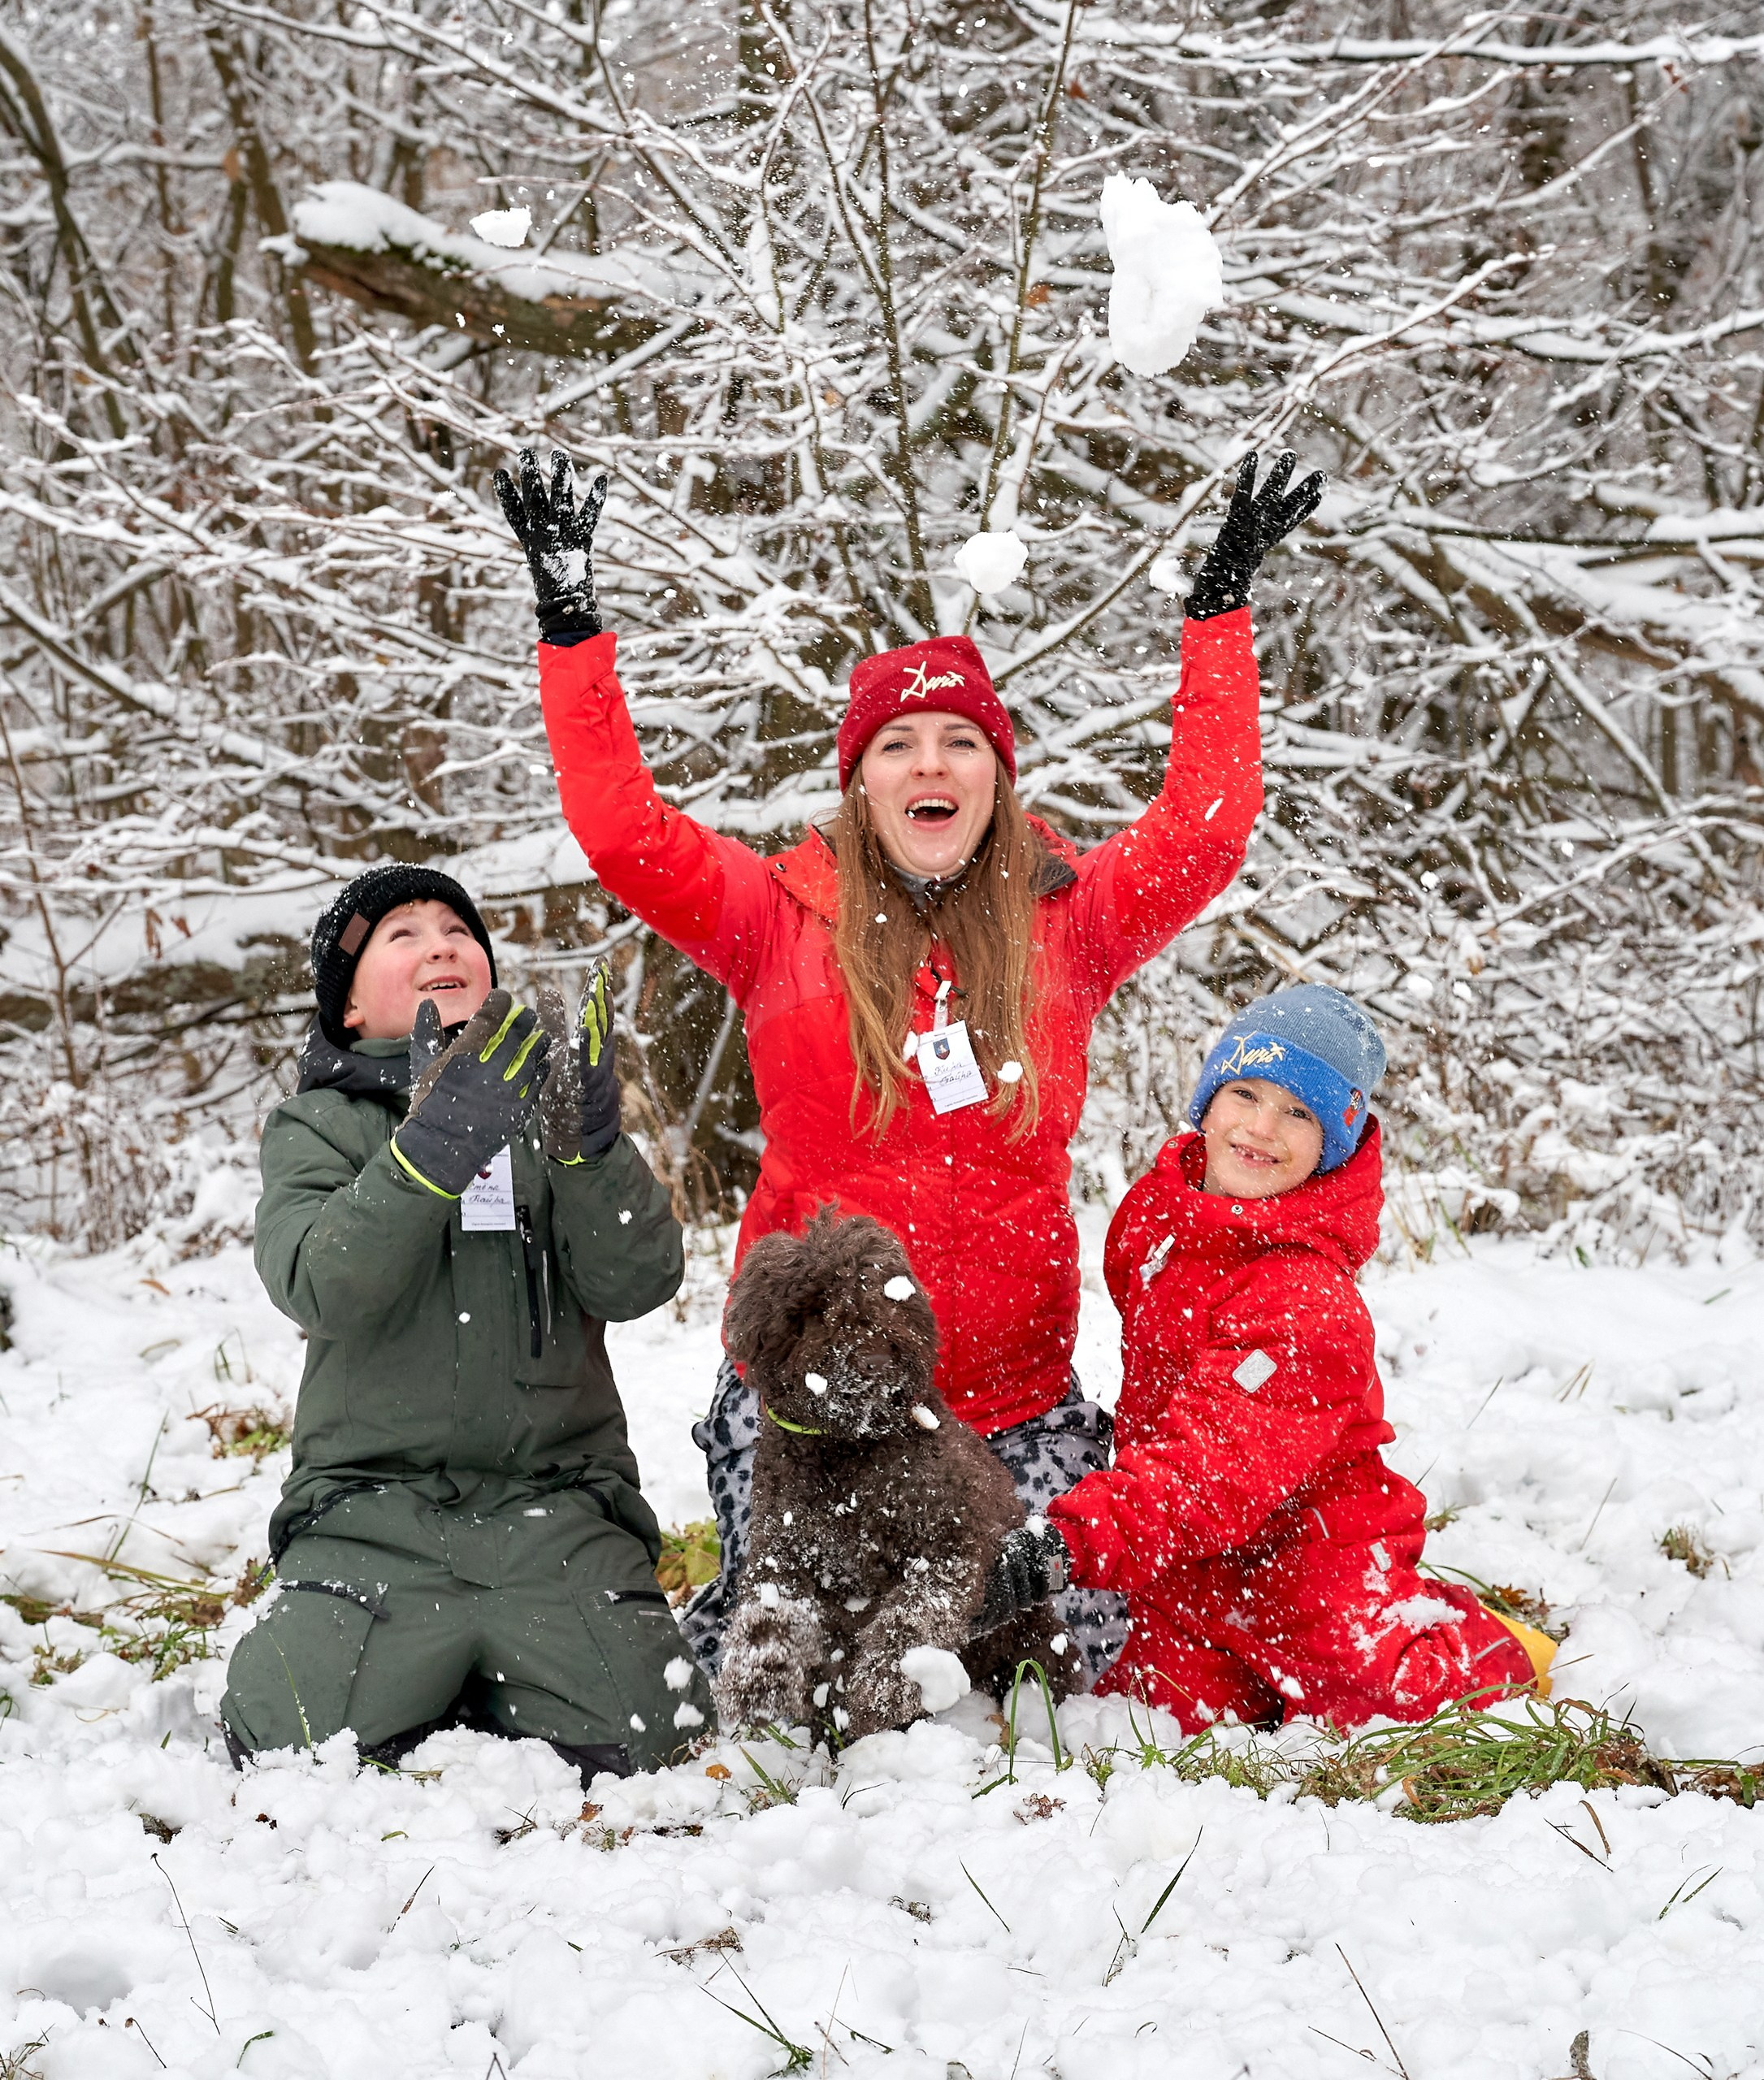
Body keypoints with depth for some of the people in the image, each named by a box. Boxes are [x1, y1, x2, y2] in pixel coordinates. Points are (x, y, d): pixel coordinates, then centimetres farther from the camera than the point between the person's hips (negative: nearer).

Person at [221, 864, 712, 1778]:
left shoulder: (541, 1097, 13)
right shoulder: (316, 1127, 8)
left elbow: (636, 1282, -2)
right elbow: (317, 1287, -13)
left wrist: (591, 1147, -19)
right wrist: (432, 1151, -26)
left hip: (551, 1505, 2)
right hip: (374, 1509, -1)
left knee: (647, 1734, -18)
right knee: (289, 1741, -22)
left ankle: (490, 1690, 13)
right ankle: (425, 1686, 11)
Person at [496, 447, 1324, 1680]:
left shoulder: (1064, 925, 4)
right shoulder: (782, 921, 0)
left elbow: (1204, 829, -3)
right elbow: (620, 827, -8)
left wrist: (1224, 610, -1)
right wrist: (572, 618, -11)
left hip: (1012, 1389, 2)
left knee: (1081, 1647, 1)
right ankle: (716, 1629, 34)